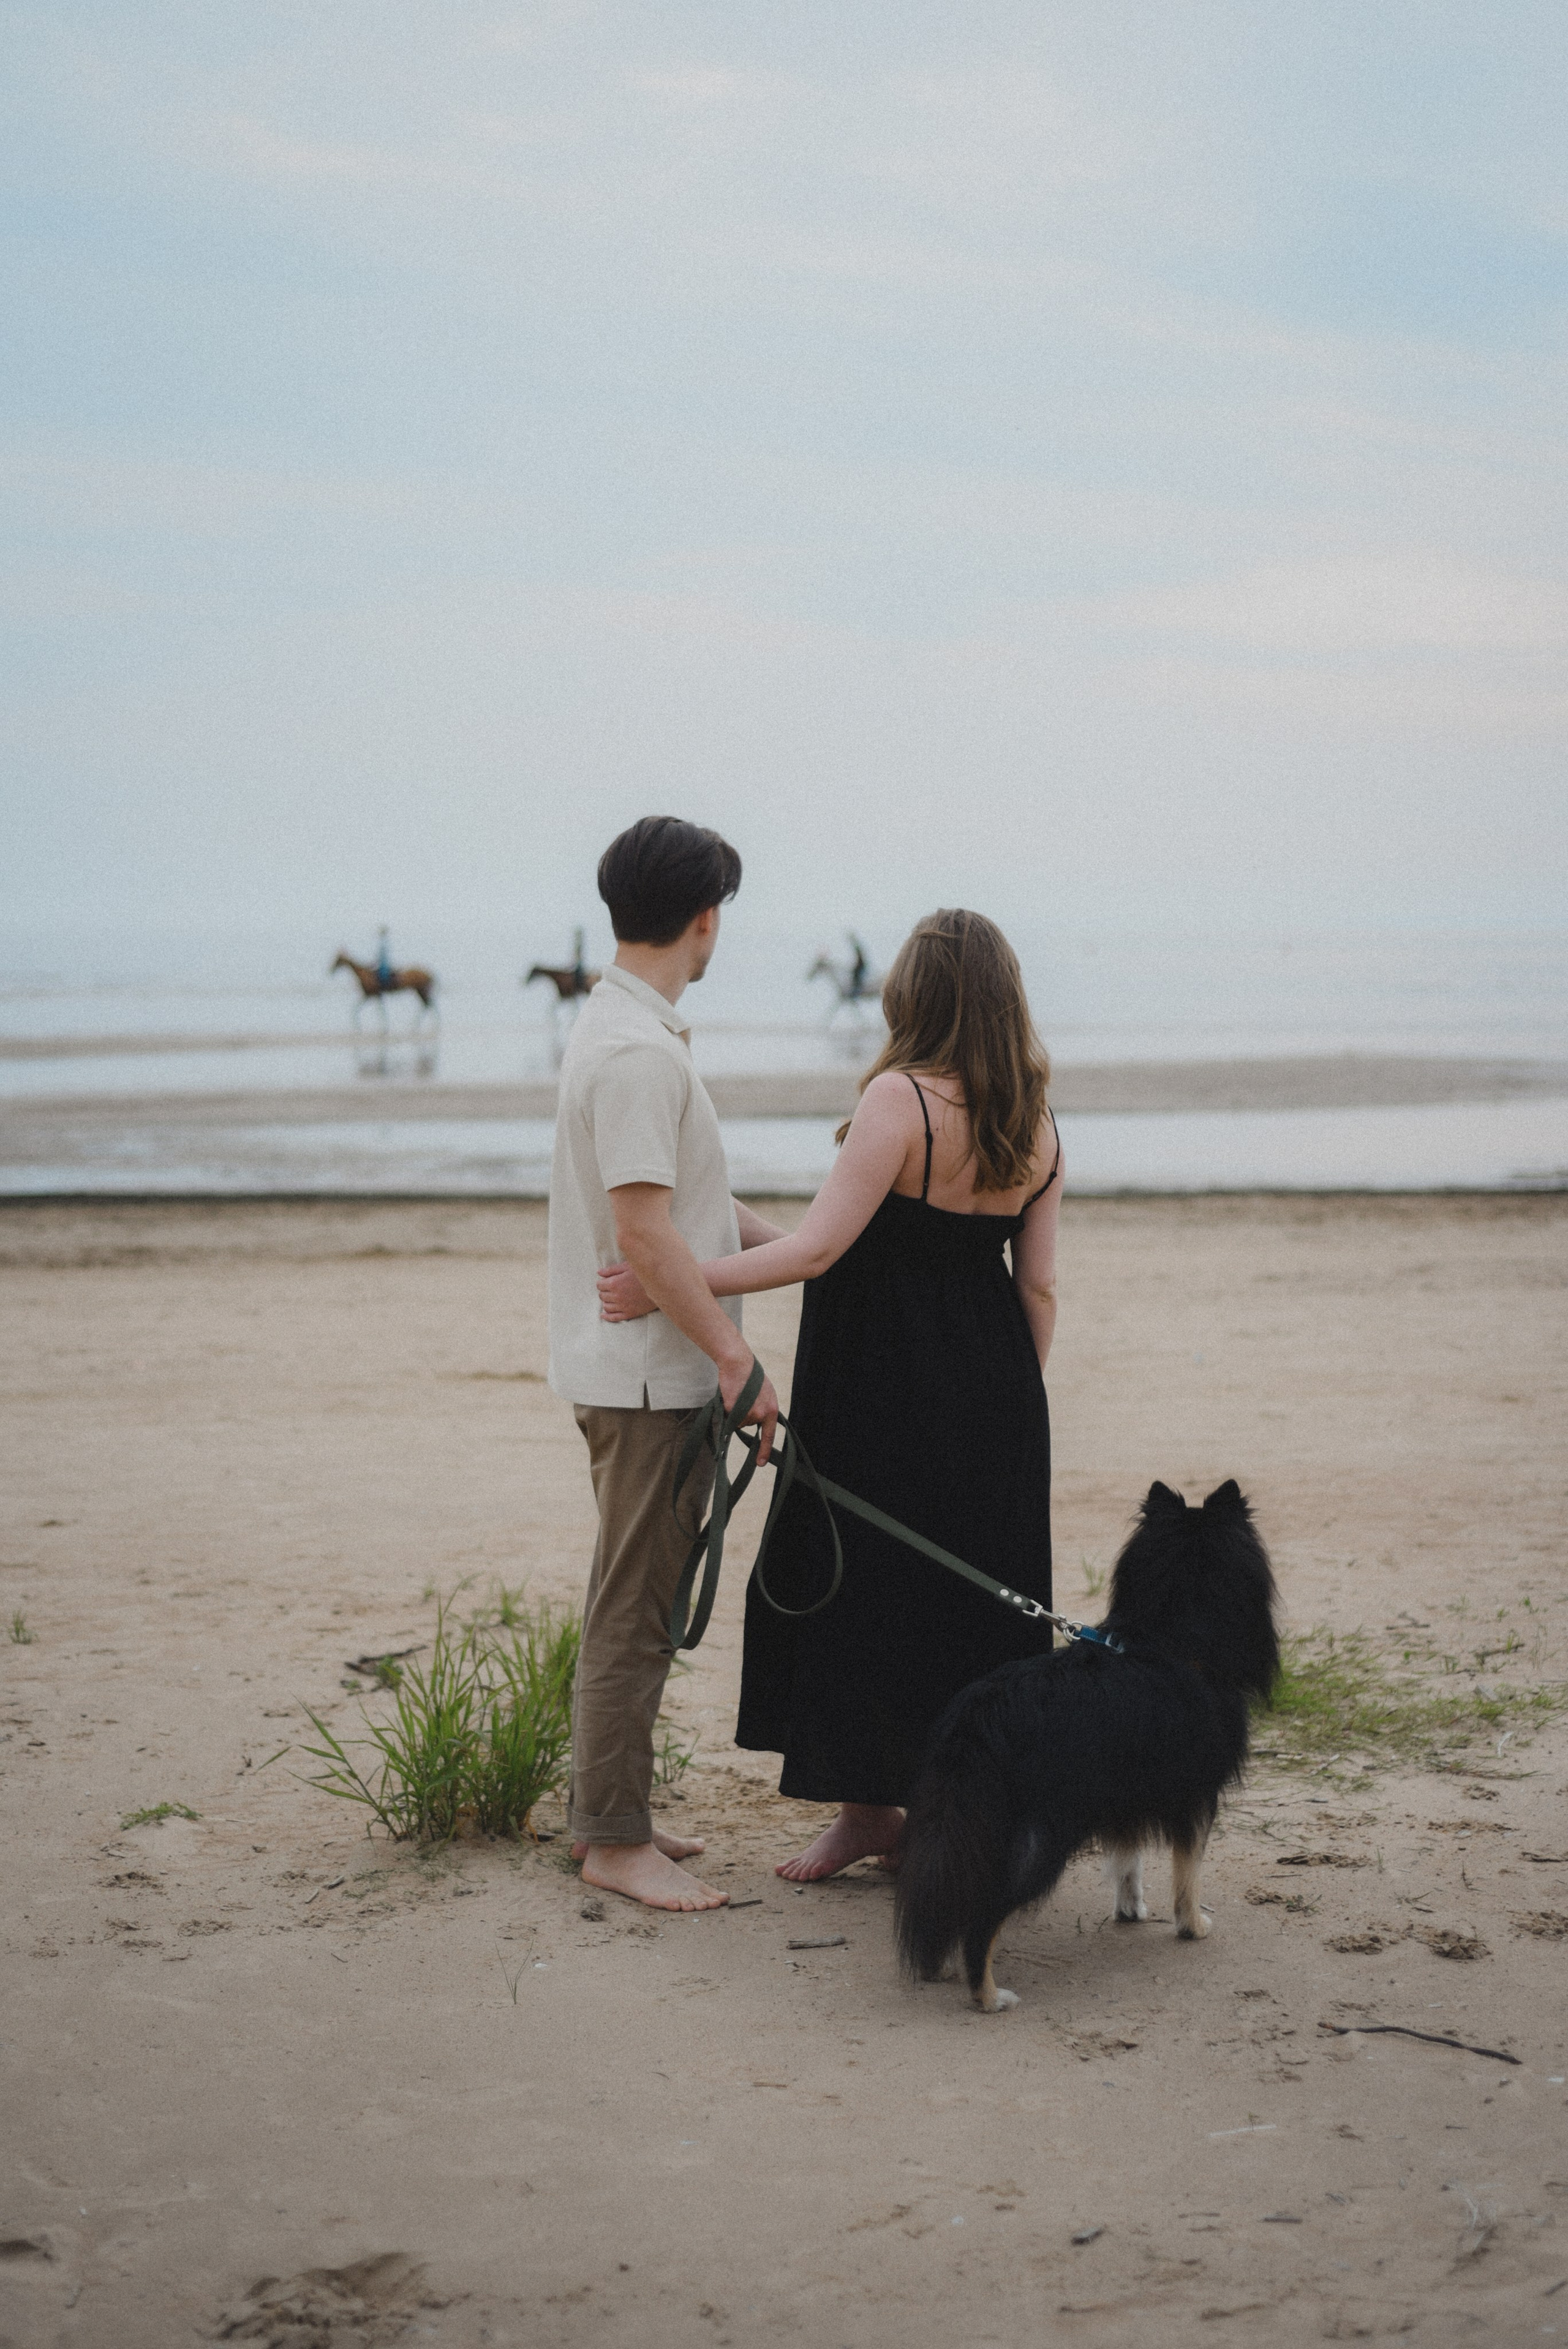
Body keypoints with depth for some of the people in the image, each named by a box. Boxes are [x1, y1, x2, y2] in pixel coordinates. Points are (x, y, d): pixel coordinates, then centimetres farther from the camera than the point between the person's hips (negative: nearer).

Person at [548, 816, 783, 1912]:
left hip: (655, 1373, 11)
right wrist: (734, 1353, -22)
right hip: (650, 1377, -11)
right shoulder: (638, 1049, -19)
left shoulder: (628, 1029, 14)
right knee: (635, 1614, -3)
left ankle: (607, 1811, 26)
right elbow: (644, 1230, -24)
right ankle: (615, 1840, 4)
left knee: (638, 1606, 17)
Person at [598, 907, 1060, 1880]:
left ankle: (872, 1807, 15)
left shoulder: (902, 1100, -16)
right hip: (994, 1389, 6)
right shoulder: (1039, 1127, 3)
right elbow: (1040, 1288, 7)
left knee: (863, 1588, 6)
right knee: (970, 1603, 12)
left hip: (883, 1389, -6)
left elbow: (818, 1250, -21)